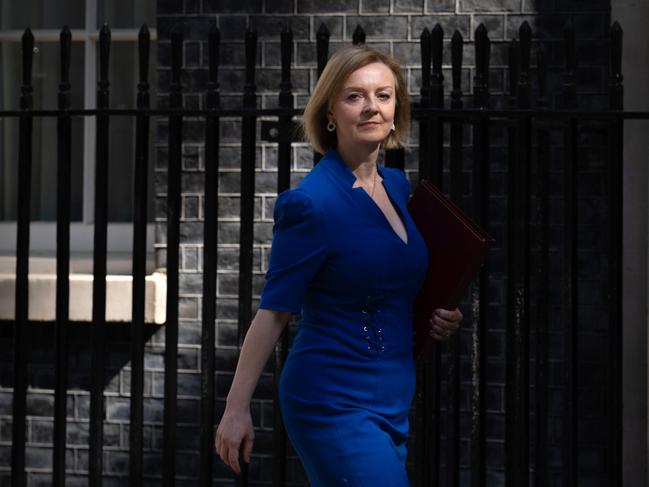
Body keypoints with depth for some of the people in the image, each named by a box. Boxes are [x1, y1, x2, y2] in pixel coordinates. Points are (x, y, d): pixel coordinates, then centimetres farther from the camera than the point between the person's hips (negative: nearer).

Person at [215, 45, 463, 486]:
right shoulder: (312, 202, -15)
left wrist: (440, 317, 6)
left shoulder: (396, 185, 8)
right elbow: (274, 311, -14)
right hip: (336, 403, -8)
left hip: (391, 399, 8)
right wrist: (237, 408, -14)